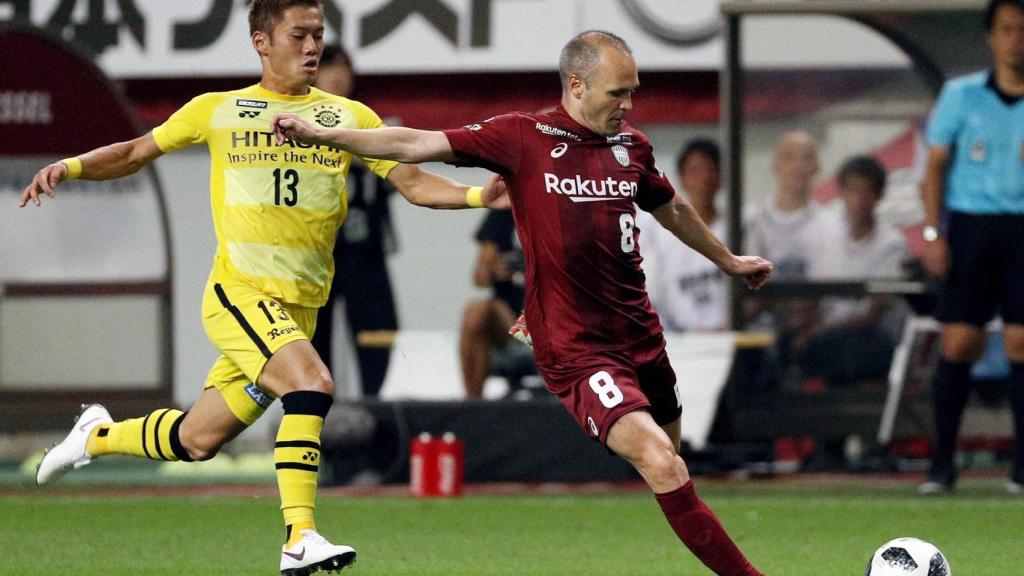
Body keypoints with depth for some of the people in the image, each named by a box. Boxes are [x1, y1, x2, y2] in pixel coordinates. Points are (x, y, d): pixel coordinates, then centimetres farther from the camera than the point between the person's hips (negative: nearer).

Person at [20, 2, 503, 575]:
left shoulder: (350, 118, 9)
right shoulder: (218, 111, 6)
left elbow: (413, 181, 5)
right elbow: (137, 152, 15)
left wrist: (480, 196, -13)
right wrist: (69, 167, -1)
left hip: (299, 308, 4)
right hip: (239, 292, -4)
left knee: (197, 441, 10)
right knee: (312, 382, -29)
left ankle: (98, 436, 40)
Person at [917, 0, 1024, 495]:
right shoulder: (960, 96, 6)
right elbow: (936, 165, 8)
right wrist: (933, 232, 0)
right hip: (969, 226, 0)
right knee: (958, 343, -4)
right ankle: (941, 462, 2)